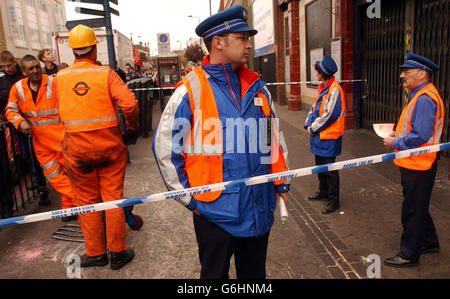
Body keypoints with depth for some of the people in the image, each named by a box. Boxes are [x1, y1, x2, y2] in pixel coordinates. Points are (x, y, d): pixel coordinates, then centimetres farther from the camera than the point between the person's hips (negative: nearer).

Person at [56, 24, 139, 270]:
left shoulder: (60, 77, 1)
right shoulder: (106, 73, -7)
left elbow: (61, 113, 6)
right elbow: (129, 103, -16)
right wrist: (132, 126, -1)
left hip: (77, 148, 1)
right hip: (110, 146, -1)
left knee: (86, 201, 13)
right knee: (113, 198, 9)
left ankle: (96, 253, 24)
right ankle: (117, 252, 19)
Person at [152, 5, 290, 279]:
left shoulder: (257, 87, 4)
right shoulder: (191, 90, -12)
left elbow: (275, 138, 12)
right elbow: (165, 147, -9)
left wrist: (281, 183, 13)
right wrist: (189, 198, -6)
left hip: (260, 210, 5)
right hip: (217, 211, -4)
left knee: (255, 272, 23)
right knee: (215, 273, 17)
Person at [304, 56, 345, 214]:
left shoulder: (334, 90, -17)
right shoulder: (323, 88, 13)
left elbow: (329, 115, -21)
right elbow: (315, 107, 17)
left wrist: (313, 128, -13)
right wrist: (309, 124, 3)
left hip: (329, 136, -9)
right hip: (319, 135, 10)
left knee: (329, 169, -2)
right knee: (320, 165, 20)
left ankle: (334, 200, 8)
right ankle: (323, 192, 36)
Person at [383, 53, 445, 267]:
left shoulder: (425, 99, -22)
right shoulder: (419, 95, 12)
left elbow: (420, 136, -28)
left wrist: (395, 143, -16)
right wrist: (398, 133, 9)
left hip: (418, 166, -11)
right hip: (413, 163, 11)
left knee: (412, 210, 2)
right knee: (418, 206, 23)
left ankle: (409, 254, 16)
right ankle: (429, 242, 41)